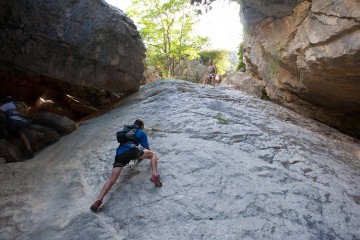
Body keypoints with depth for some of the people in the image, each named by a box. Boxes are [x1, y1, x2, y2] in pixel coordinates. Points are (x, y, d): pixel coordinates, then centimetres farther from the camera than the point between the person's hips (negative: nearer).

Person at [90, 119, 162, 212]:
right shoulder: (141, 132, 22)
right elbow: (147, 148, 22)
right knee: (153, 154, 13)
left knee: (112, 179, 1)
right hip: (131, 151, -4)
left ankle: (99, 200, -17)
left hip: (119, 154, 4)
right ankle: (155, 175, -9)